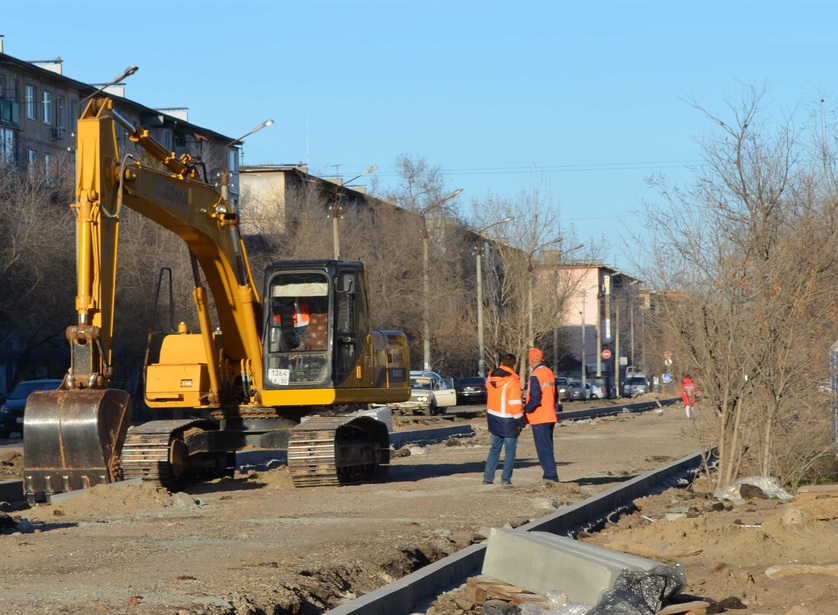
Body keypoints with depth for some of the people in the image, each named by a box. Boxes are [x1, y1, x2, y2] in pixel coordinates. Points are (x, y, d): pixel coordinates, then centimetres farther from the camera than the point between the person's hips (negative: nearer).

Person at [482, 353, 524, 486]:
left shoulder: (491, 377, 2)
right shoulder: (512, 381, -18)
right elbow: (515, 405, -18)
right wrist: (521, 422, -10)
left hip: (493, 418, 6)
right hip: (508, 420, -6)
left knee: (495, 448, 18)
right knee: (510, 450, 6)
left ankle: (487, 477, 15)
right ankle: (506, 479, 4)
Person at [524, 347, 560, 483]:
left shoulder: (535, 375, -15)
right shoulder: (550, 373, 13)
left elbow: (535, 398, -21)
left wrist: (526, 411, -9)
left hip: (539, 418, -9)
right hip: (550, 416, 9)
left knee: (543, 448, -8)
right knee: (547, 447, 16)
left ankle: (551, 475, -13)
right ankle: (549, 473, 21)